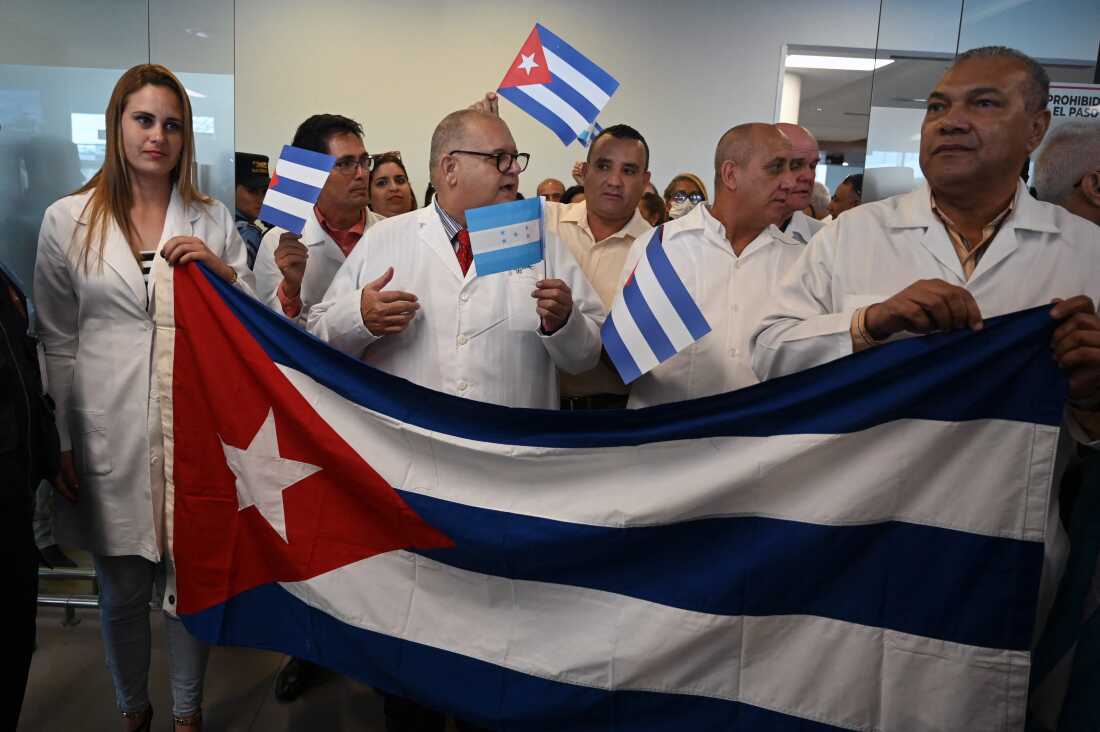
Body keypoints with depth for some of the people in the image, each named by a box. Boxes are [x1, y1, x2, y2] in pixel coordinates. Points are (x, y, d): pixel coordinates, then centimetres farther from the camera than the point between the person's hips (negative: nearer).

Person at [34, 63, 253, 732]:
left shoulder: (213, 221, 5)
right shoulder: (67, 221, 3)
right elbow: (58, 341, 5)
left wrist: (222, 270, -12)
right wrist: (61, 443, 3)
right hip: (109, 432, 0)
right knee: (122, 591, 13)